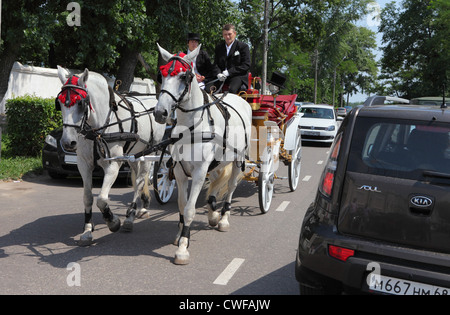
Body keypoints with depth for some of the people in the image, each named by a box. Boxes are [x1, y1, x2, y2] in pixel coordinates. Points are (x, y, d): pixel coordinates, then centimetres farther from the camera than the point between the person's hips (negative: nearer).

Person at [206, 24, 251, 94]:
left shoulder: (243, 46, 4)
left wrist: (229, 72, -13)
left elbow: (246, 65, -5)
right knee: (208, 89, -20)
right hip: (221, 77, 4)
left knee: (232, 89, -36)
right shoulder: (218, 47, 19)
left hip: (238, 76, -4)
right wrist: (218, 73, -10)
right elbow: (215, 63, 15)